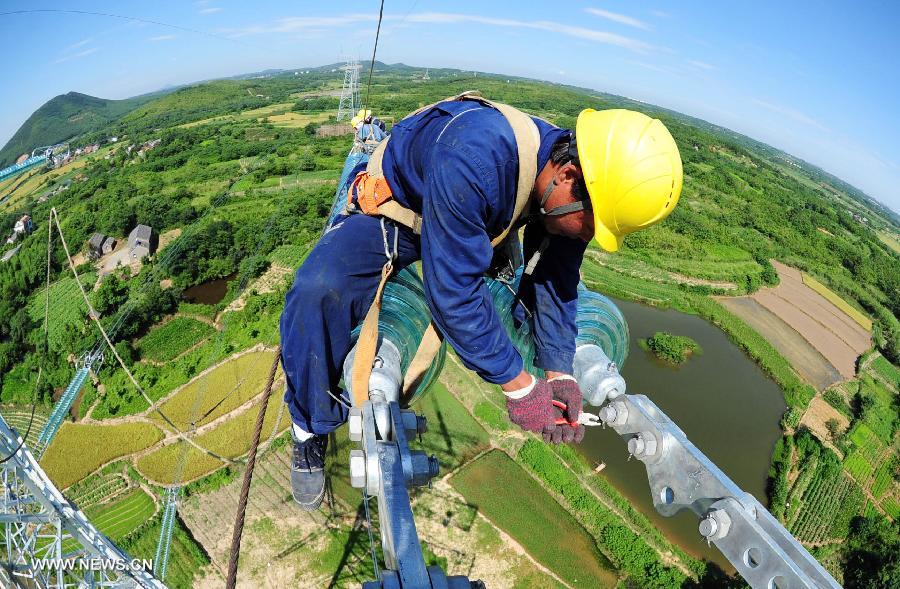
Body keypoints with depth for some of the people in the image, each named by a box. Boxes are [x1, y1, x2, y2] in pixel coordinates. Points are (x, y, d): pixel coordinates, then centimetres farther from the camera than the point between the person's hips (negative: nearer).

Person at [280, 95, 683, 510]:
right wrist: (518, 386, -35)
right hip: (393, 212, -6)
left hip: (473, 225, 7)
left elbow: (554, 281, -9)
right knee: (318, 291, -32)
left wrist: (558, 372, -19)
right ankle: (312, 430, -9)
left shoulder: (567, 192, -19)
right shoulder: (473, 160, -43)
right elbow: (451, 289, -41)